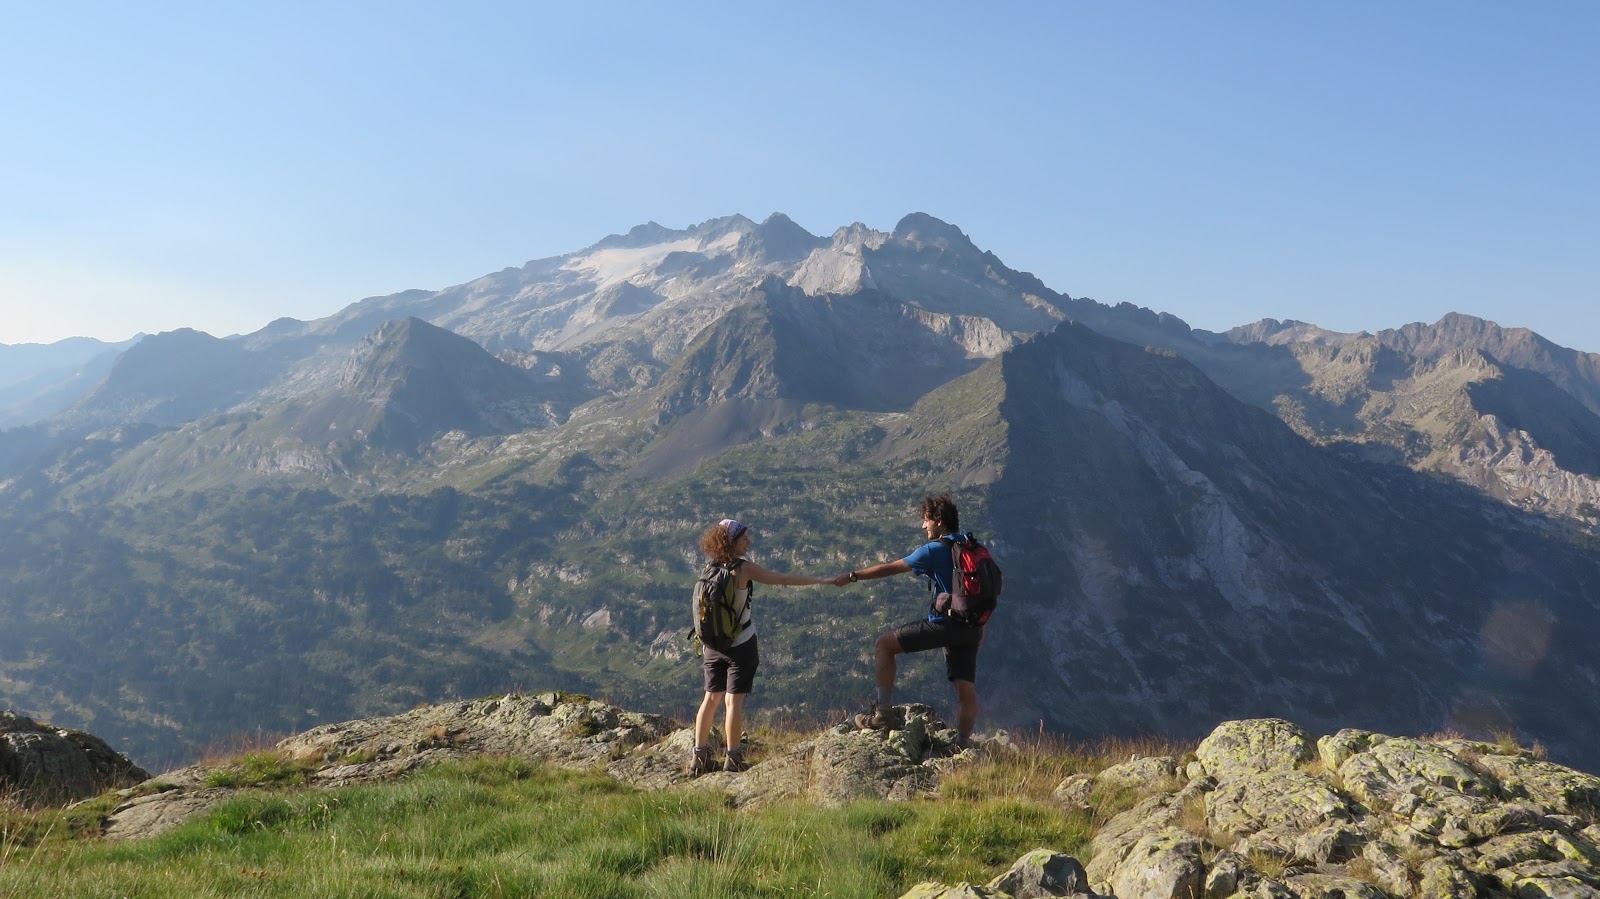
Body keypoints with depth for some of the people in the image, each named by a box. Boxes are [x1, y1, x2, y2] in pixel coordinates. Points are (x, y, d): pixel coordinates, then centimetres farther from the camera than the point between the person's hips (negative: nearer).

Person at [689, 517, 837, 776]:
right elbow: (783, 579, -13)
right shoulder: (743, 568, -14)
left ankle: (699, 757, 15)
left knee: (711, 697, 13)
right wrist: (821, 581, -6)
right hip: (740, 644, -6)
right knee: (735, 699, -2)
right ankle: (733, 759, 1)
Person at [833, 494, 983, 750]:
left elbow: (891, 568, -5)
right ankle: (962, 745, 10)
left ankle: (884, 711, -1)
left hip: (944, 623, -8)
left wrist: (853, 576, 4)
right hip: (971, 628, 8)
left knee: (884, 644, 1)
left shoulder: (934, 550, -8)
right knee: (966, 688, 8)